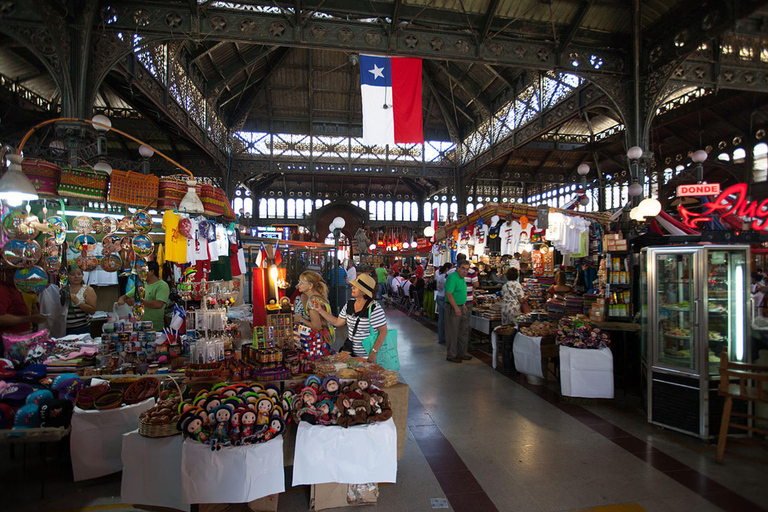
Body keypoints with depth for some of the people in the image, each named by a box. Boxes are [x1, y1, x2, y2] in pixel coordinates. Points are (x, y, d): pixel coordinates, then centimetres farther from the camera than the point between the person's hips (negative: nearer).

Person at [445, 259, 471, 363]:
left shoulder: (462, 278, 13)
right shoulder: (452, 277, -19)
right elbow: (449, 294, -25)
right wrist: (456, 308, -26)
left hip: (460, 307, 10)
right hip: (453, 308, -10)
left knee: (464, 331, 16)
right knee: (453, 332, -1)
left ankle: (461, 353, 29)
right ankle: (451, 355, 10)